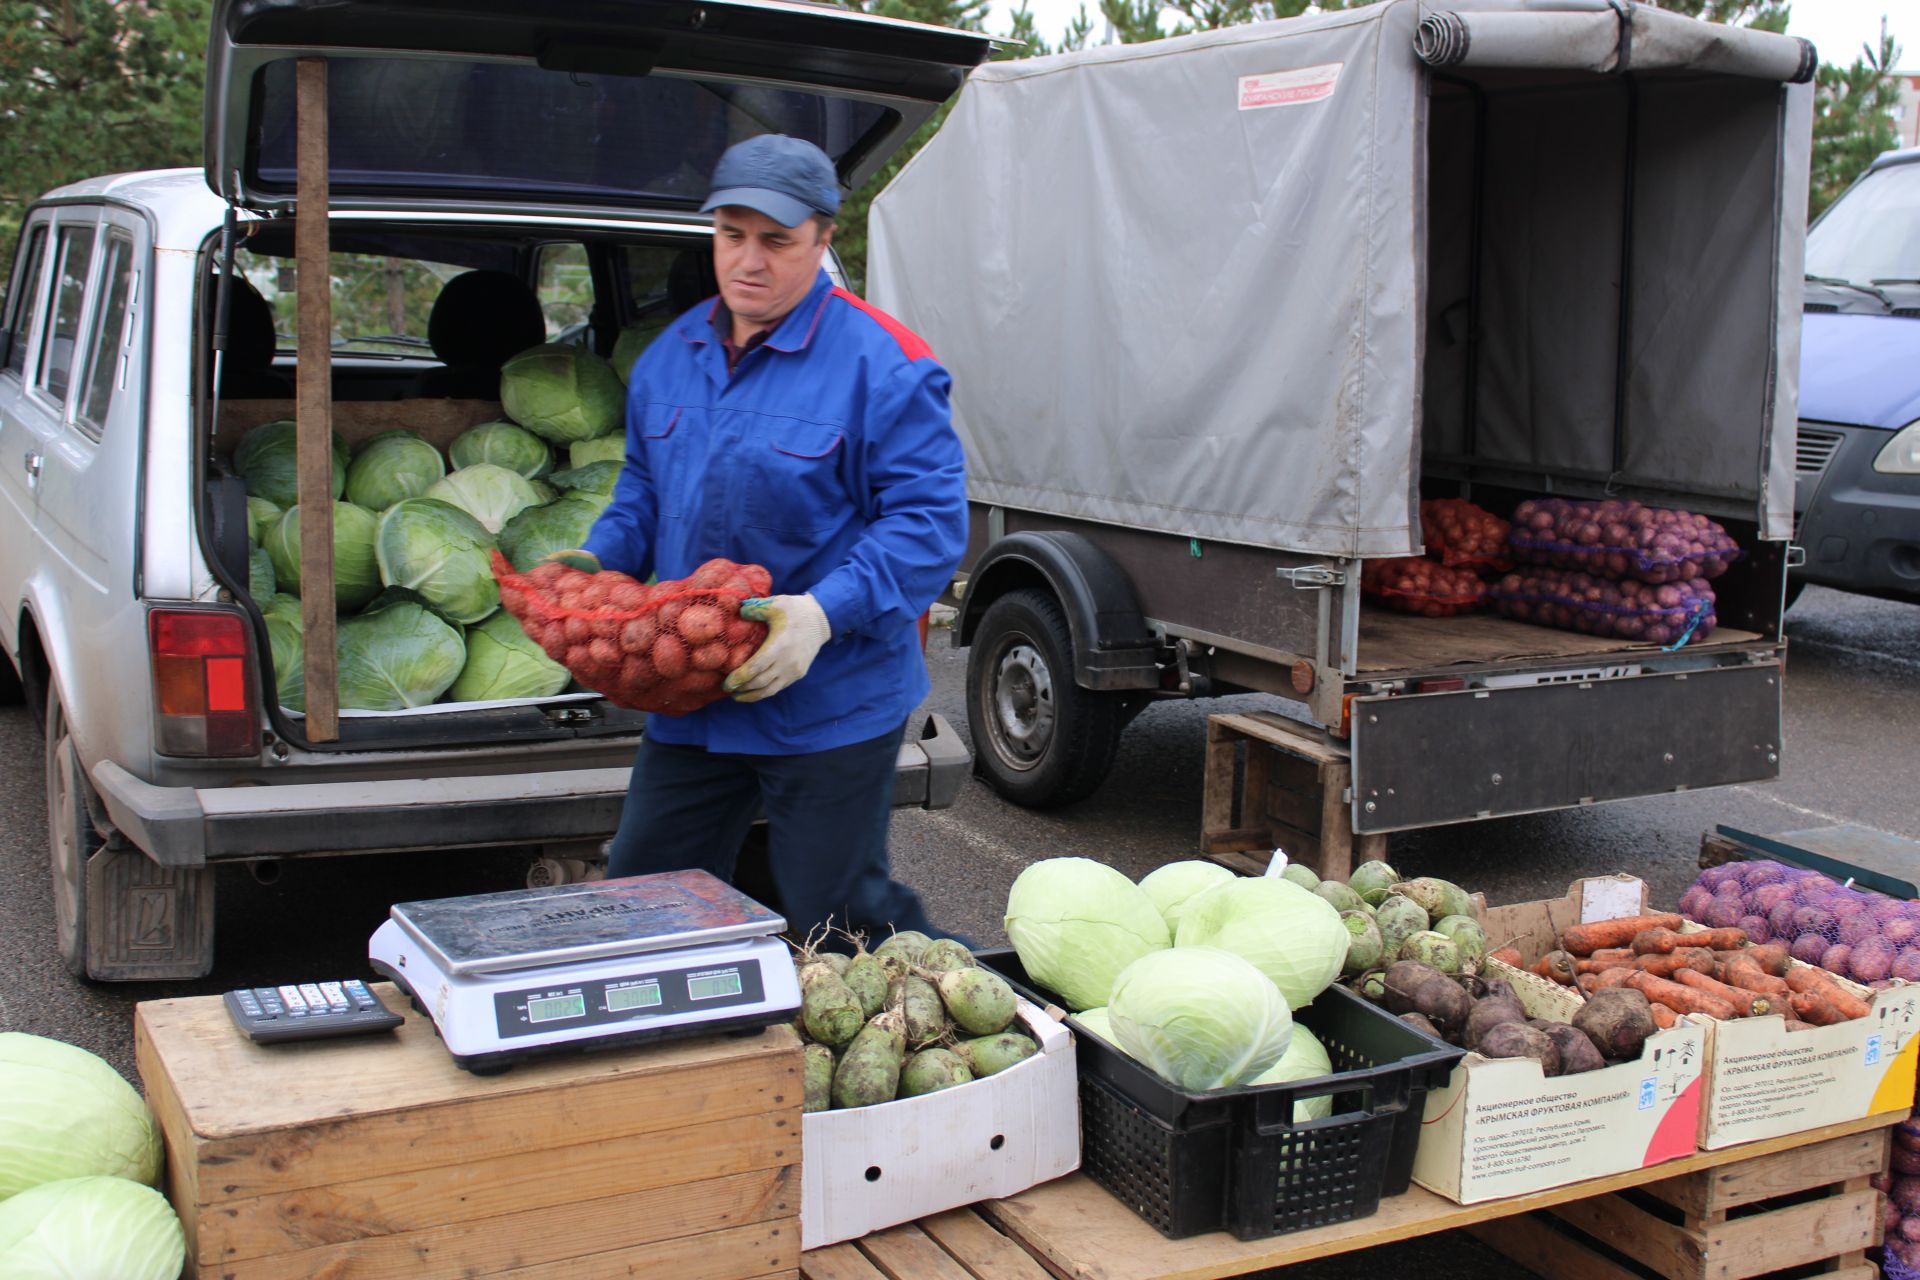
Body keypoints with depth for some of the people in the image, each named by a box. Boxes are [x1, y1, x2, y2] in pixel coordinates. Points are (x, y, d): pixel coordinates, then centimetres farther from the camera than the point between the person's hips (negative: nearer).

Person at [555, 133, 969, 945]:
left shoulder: (879, 364, -13)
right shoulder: (670, 356, 9)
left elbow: (928, 520, -17)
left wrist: (826, 613, -30)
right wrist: (600, 559, 2)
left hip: (829, 706, -6)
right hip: (689, 700, 7)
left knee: (836, 917, 5)